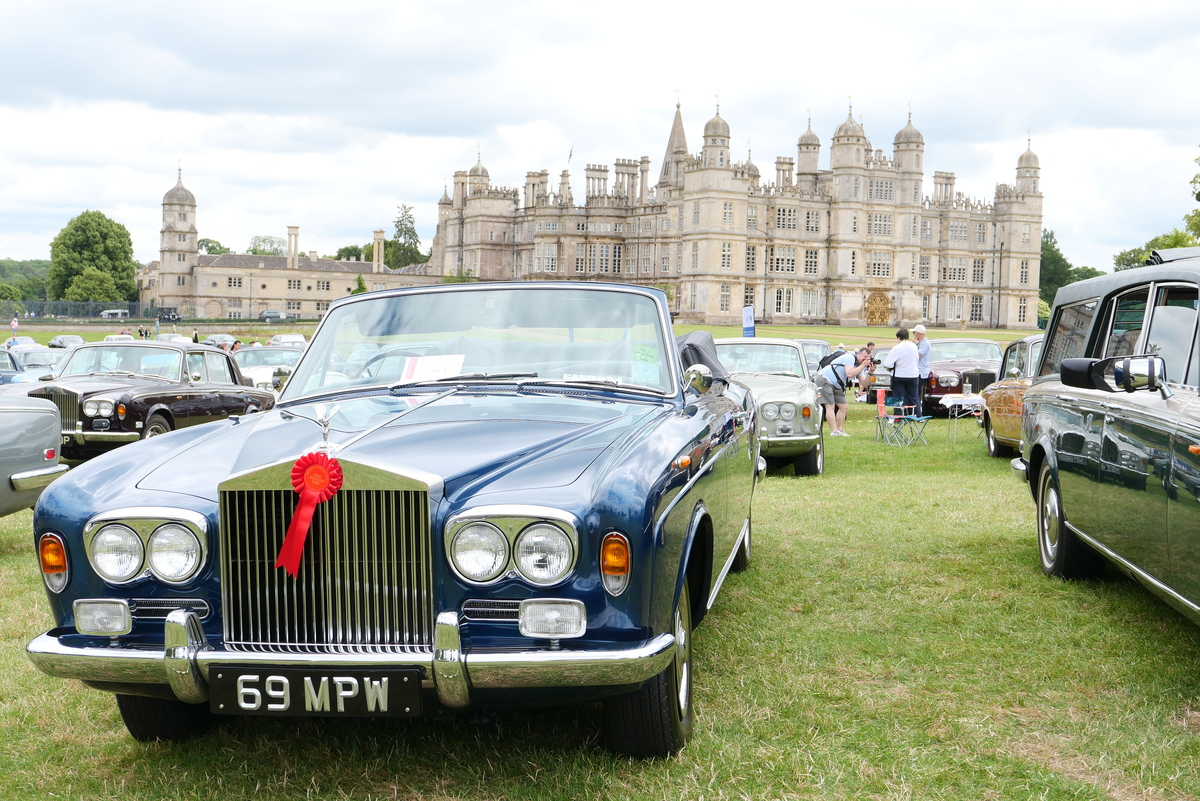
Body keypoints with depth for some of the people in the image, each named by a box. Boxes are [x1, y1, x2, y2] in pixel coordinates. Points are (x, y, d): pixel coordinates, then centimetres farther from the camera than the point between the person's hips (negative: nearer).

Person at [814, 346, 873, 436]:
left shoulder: (859, 366, 10)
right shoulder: (850, 358, -16)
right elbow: (849, 374, -31)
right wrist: (863, 366, -24)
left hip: (836, 386, 10)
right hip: (824, 380, -10)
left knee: (843, 407, 6)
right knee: (830, 406, -14)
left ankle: (840, 430, 14)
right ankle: (834, 431, -17)